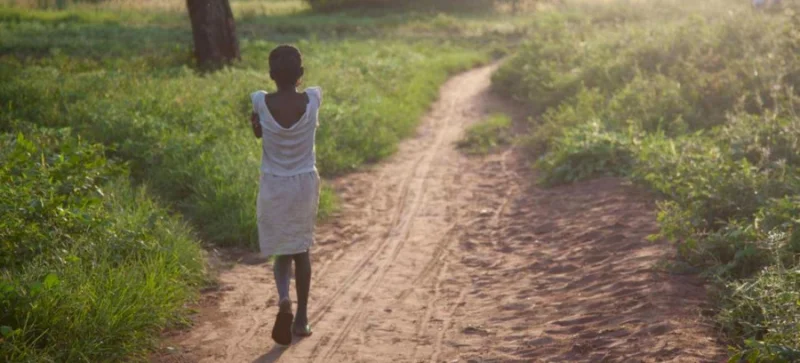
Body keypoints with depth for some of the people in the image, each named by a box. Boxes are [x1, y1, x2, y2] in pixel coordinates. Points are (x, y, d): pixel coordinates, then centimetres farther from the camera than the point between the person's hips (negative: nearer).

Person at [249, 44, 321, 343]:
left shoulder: (261, 102, -13)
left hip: (274, 186, -1)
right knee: (301, 249, 16)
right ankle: (301, 318, 20)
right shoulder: (313, 99, -12)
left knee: (282, 251, 13)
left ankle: (283, 298, -16)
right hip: (306, 183, 1)